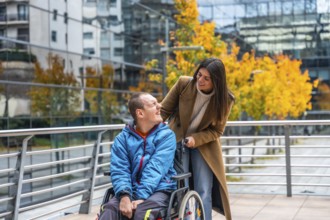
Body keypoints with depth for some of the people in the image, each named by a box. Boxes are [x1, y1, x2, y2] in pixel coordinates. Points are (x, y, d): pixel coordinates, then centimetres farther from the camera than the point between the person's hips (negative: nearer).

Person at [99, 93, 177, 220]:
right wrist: (124, 196, -24)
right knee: (109, 210, -28)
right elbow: (119, 170, -4)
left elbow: (156, 169, -12)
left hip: (160, 190, -2)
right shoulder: (122, 138, 7)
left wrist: (142, 197, -24)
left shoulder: (166, 135, 1)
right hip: (132, 191, 2)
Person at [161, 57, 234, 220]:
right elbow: (164, 110, -9)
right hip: (177, 140, 0)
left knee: (204, 192, 1)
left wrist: (196, 139, -24)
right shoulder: (183, 83, -18)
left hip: (204, 145, 0)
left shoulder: (225, 99, -17)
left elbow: (216, 131, -8)